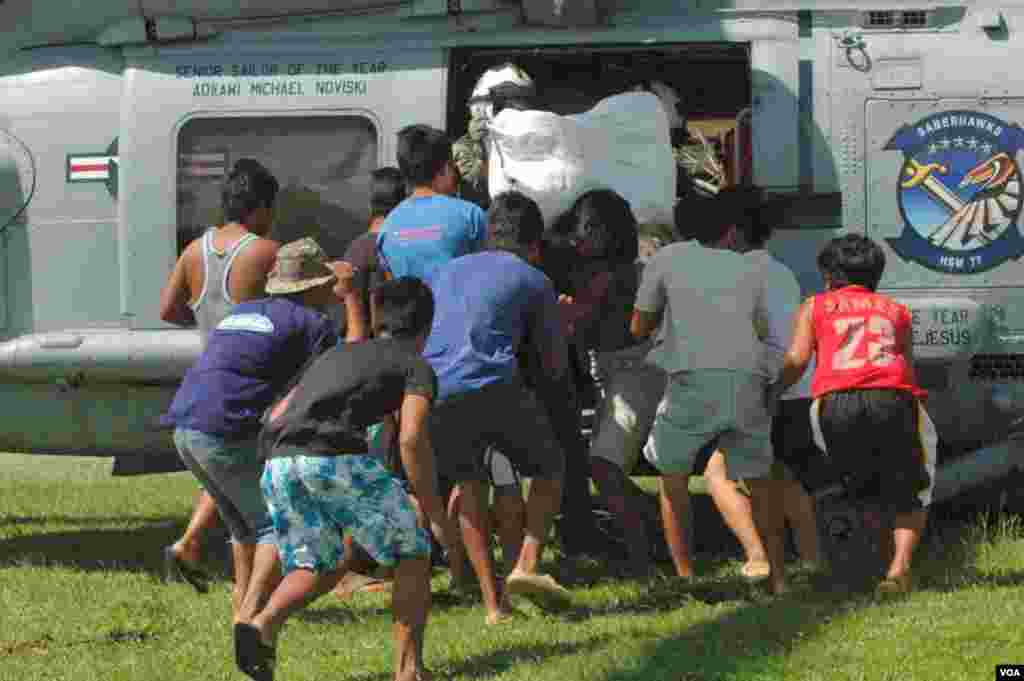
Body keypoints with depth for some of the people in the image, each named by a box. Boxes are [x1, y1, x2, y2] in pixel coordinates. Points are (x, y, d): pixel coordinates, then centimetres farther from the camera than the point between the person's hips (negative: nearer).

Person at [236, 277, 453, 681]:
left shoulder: (334, 355, 33)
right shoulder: (417, 367, 15)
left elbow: (274, 418, 27)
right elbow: (411, 439, -2)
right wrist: (437, 516, 3)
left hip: (278, 465, 5)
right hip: (338, 459, -5)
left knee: (313, 566, 19)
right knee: (411, 554, 14)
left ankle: (264, 625, -10)